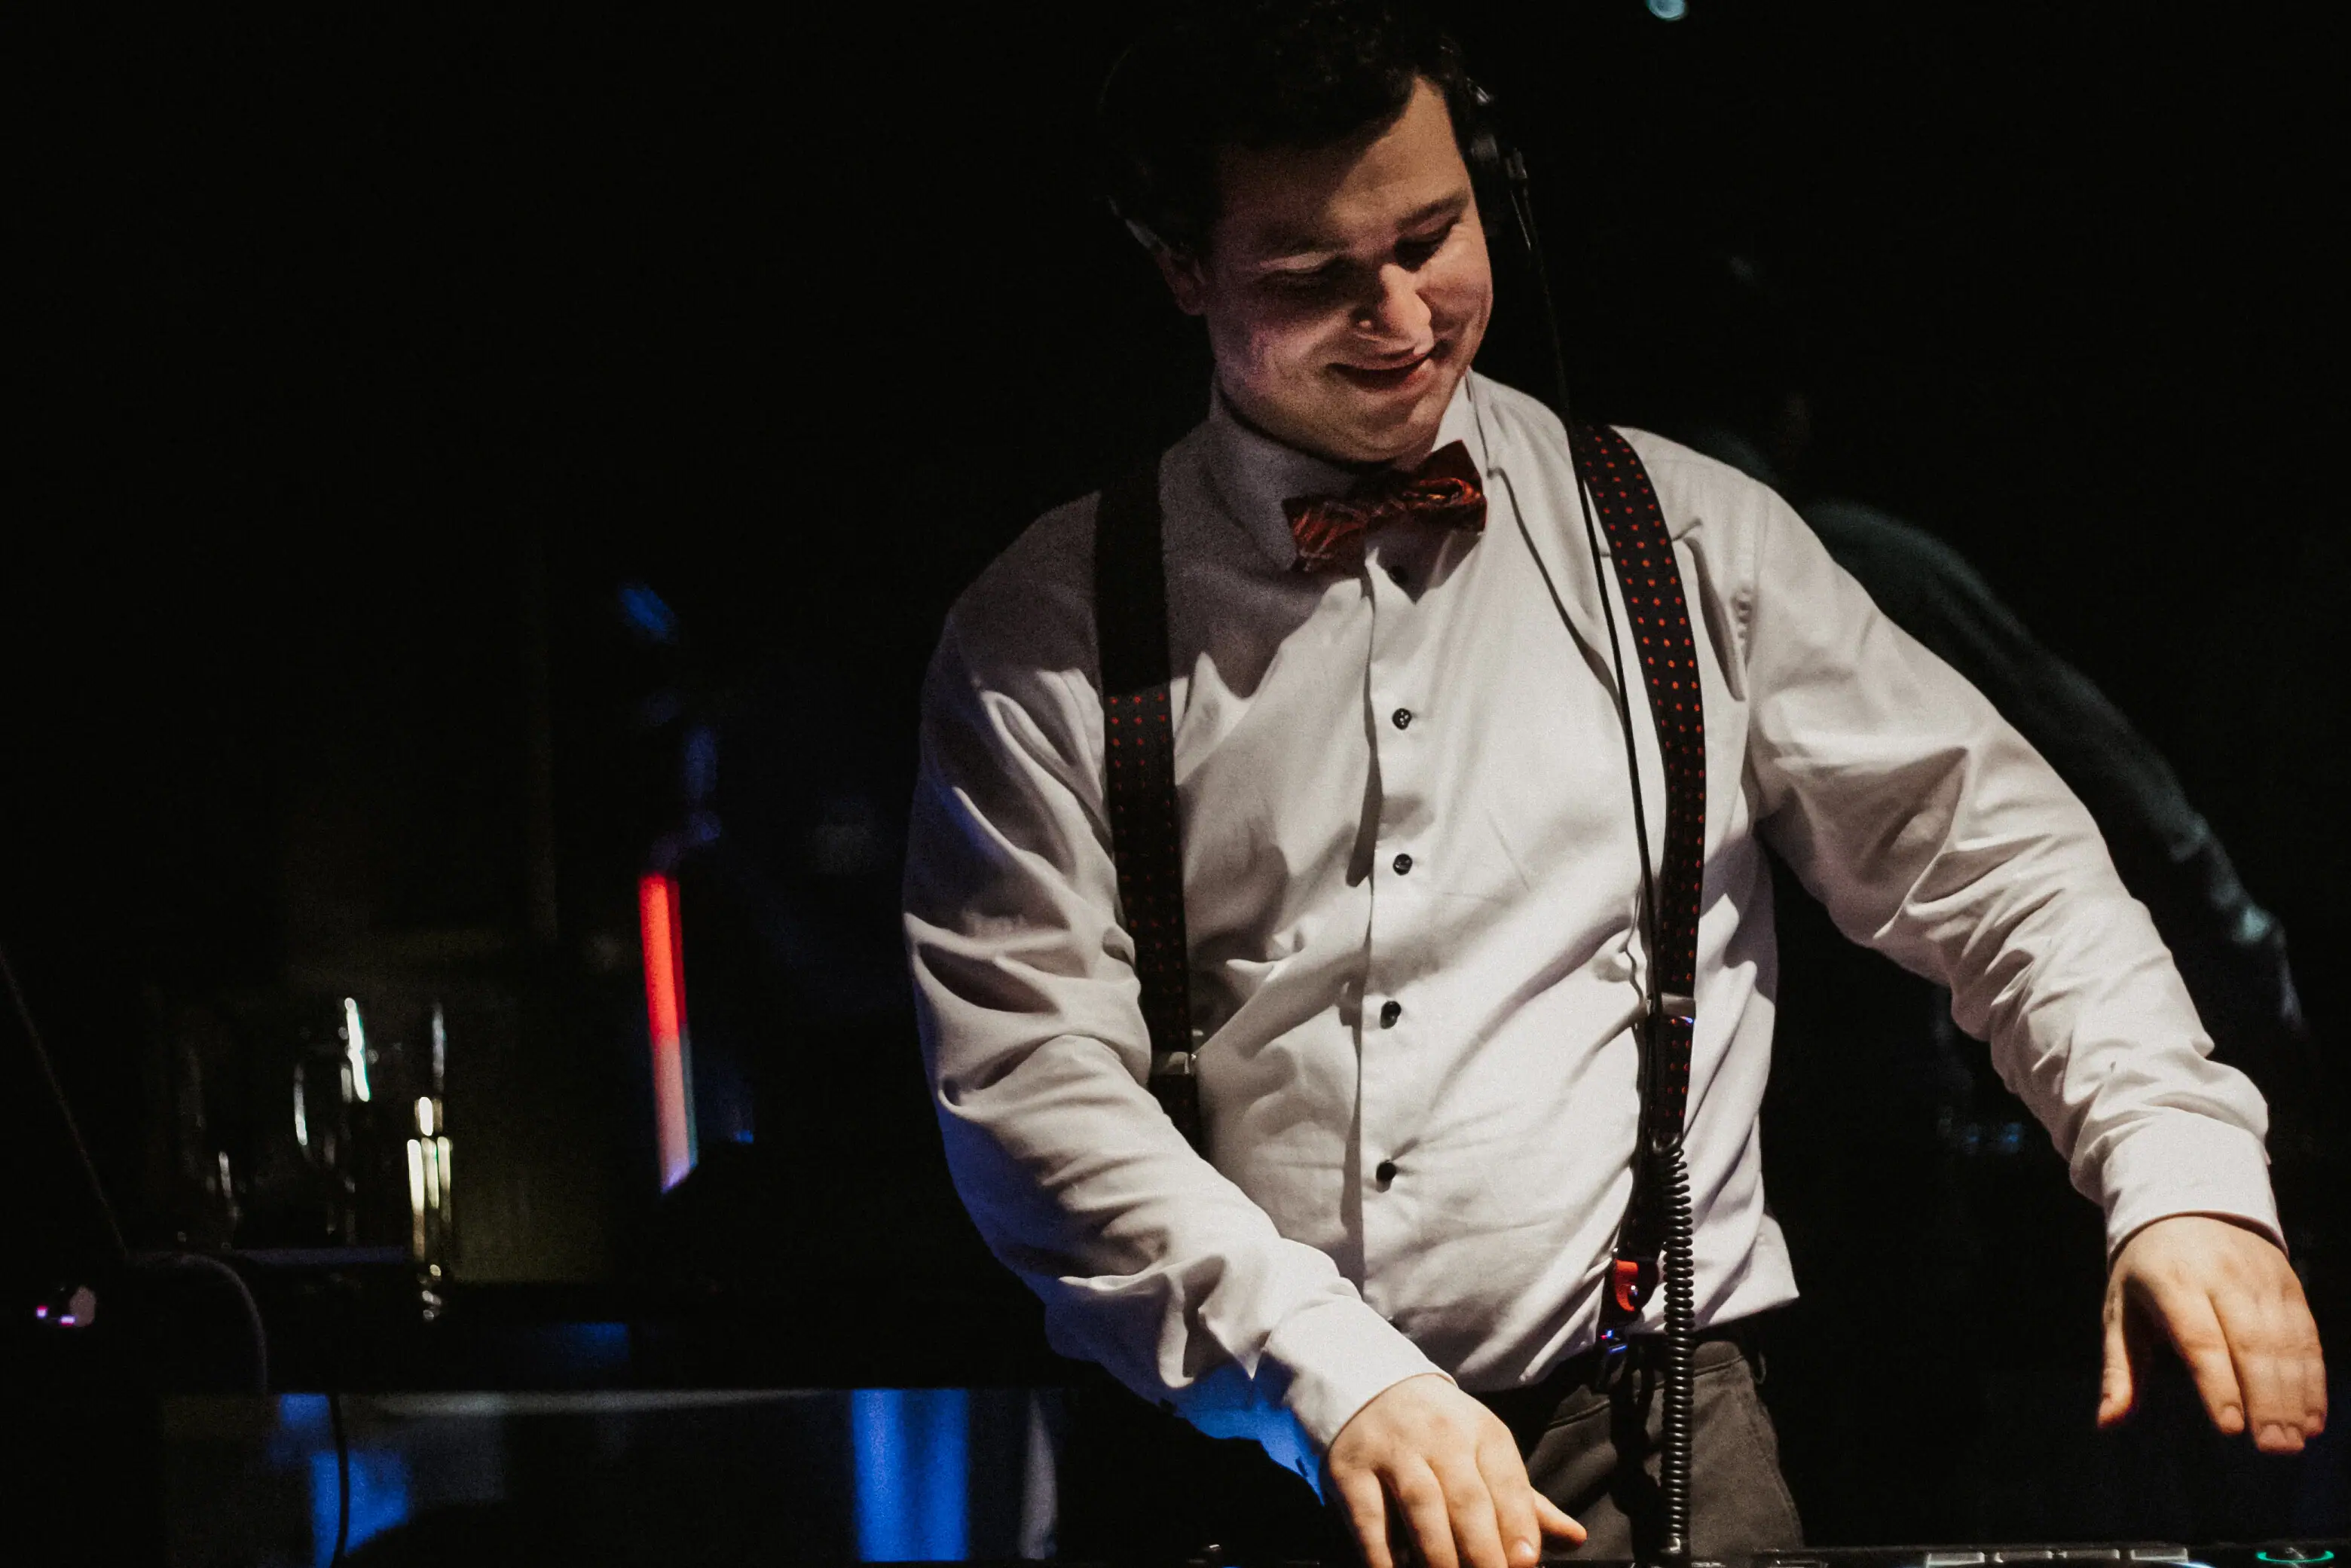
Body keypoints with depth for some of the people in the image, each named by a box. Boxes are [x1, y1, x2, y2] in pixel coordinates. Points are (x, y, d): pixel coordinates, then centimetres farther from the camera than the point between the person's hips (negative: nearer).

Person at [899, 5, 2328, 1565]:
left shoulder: (1687, 543, 12)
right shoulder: (1049, 635, 6)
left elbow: (1991, 850, 13)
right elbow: (1029, 1068, -2)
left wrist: (2181, 1169, -4)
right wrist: (1335, 1374, -15)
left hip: (1632, 1425, -1)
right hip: (1219, 1443, 1)